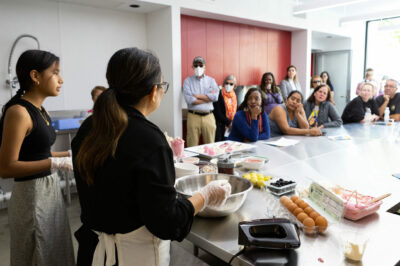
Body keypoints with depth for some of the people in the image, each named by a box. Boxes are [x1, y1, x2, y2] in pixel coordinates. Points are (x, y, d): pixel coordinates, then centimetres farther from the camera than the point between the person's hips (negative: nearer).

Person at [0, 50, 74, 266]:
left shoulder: (40, 110, 8)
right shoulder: (18, 112, -17)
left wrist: (69, 155, 7)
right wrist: (56, 163, -25)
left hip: (51, 189, 8)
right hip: (32, 193, -8)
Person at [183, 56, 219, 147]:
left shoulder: (211, 80, 13)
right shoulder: (188, 81, 6)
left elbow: (215, 96, -5)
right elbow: (189, 99, -9)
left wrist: (197, 95, -5)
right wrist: (208, 98, -4)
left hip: (208, 116, 2)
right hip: (193, 116, -2)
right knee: (192, 147, -2)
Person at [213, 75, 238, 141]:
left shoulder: (234, 96, 12)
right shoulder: (219, 95, -6)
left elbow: (236, 111, 13)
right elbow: (217, 113, -12)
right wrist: (228, 123, -12)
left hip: (232, 126, 5)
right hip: (221, 125, -5)